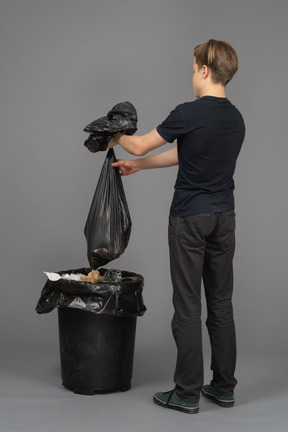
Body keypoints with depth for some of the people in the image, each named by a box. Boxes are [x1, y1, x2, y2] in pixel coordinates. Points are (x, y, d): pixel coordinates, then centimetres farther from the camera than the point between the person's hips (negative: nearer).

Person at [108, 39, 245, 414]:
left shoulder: (189, 113, -16)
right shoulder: (236, 119, 9)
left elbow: (141, 145, -4)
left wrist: (117, 138, 19)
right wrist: (138, 166, 25)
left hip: (190, 217, -7)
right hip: (224, 216, 7)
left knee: (188, 306, 0)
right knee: (221, 303, 11)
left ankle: (187, 393, 7)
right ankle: (224, 387, 18)